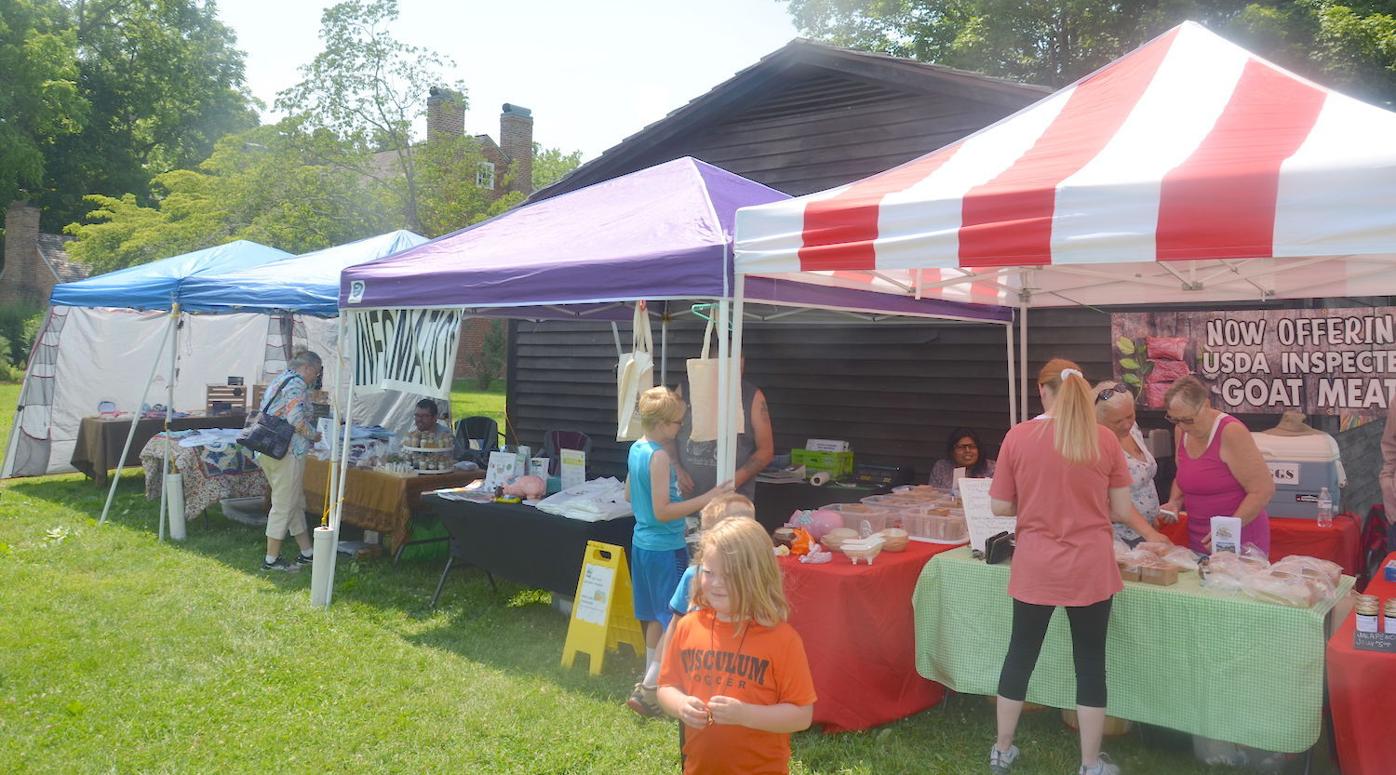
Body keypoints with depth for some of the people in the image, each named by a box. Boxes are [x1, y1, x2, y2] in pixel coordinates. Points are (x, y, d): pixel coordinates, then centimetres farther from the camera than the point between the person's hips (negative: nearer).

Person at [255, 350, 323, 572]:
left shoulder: (278, 380, 20)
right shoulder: (297, 384, -11)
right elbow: (296, 419, -22)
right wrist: (314, 435, -6)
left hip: (266, 451, 10)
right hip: (288, 453, -10)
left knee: (296, 503, 16)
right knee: (283, 506, -1)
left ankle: (307, 553, 22)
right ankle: (271, 560, 6)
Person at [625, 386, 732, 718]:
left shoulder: (636, 449, 7)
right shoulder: (659, 456, -21)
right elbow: (662, 512, -24)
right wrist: (706, 499, -23)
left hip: (643, 543, 10)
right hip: (666, 549, -10)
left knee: (656, 617, 19)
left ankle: (651, 680, 30)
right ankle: (648, 691, -3)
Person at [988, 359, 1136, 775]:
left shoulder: (1018, 436, -7)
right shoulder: (1105, 439, -5)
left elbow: (1000, 507, -2)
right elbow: (1121, 510, 0)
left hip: (1035, 567, 0)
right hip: (1090, 568, 0)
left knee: (1021, 654, 15)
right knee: (1090, 661, 12)